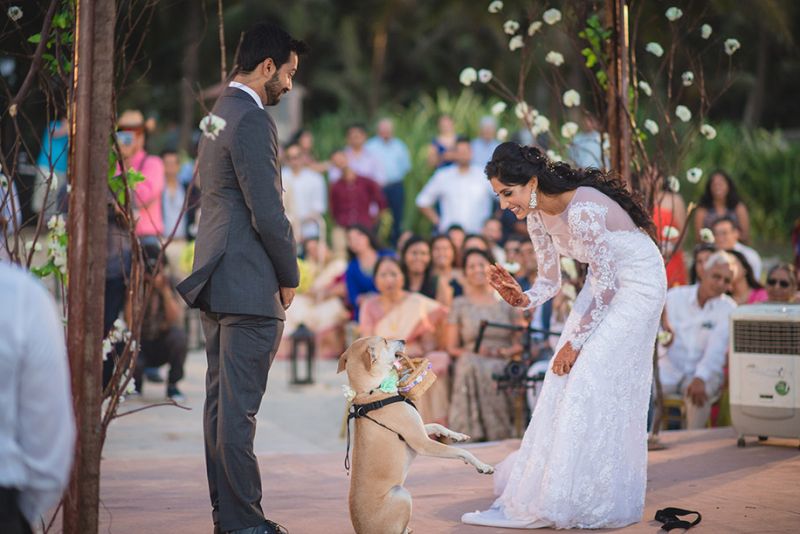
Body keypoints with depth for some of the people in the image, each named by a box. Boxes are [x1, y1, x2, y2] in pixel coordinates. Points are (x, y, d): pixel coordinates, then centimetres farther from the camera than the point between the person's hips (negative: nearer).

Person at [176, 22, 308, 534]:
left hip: (217, 281, 10)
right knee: (239, 409, -7)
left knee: (221, 402, 12)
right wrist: (289, 276, -6)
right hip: (250, 286, -10)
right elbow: (268, 213, -19)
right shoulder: (253, 122, -15)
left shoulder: (218, 114, 16)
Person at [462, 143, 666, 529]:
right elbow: (550, 281, 6)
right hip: (606, 281, 8)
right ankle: (538, 490, 11)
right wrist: (522, 299, -15)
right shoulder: (538, 217, -4)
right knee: (564, 378, 4)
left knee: (592, 380, -13)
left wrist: (576, 342, -16)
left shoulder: (583, 211, -31)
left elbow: (605, 287, -24)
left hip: (637, 283, -8)